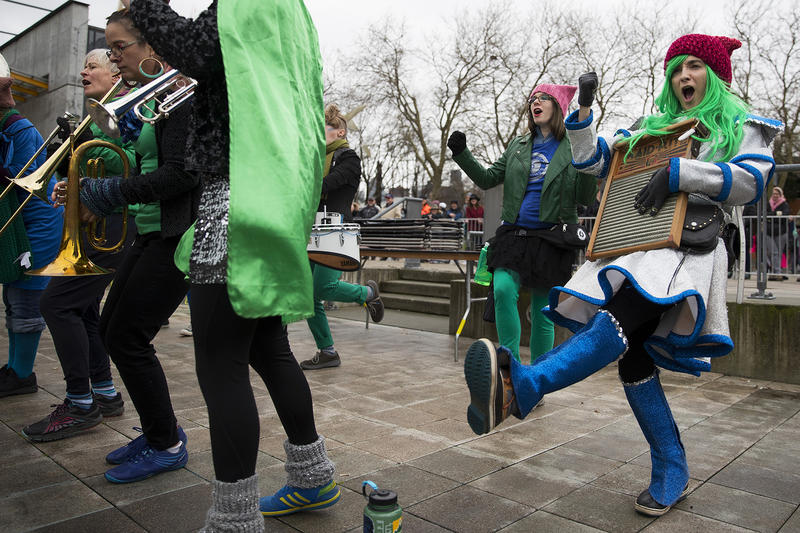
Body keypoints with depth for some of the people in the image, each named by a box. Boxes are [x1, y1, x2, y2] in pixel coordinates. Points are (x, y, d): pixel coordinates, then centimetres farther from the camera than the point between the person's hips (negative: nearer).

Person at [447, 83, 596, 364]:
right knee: (503, 290, -19)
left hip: (551, 238, -2)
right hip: (514, 233, 3)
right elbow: (487, 179, 10)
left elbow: (583, 198, -4)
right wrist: (461, 153, 0)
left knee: (542, 311, 3)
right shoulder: (519, 145, 13)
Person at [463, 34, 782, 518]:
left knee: (621, 318, -33)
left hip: (690, 246, -5)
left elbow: (752, 180, -4)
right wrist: (584, 110, 13)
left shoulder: (741, 127, 16)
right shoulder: (652, 129, 28)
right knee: (632, 356, -6)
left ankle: (520, 387, -54)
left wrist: (679, 172, -16)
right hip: (635, 244, 5)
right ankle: (672, 476, 6)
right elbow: (593, 159, 27)